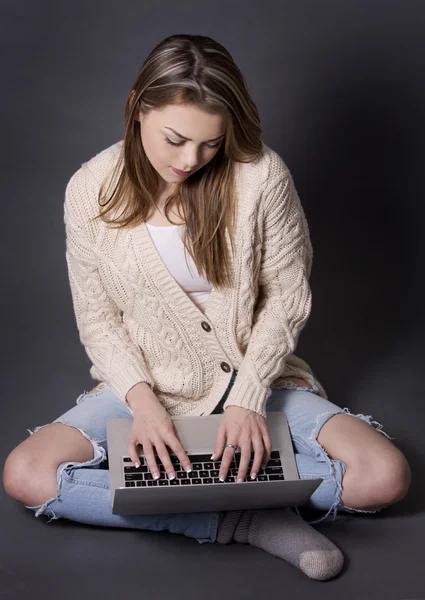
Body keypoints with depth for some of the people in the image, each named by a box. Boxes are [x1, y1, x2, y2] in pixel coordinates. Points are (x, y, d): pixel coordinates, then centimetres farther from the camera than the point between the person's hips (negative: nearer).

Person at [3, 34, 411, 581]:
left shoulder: (261, 176, -16)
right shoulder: (91, 190, -11)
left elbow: (288, 294, -7)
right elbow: (97, 319, -3)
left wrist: (248, 396, -19)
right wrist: (142, 398, -20)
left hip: (254, 378, 0)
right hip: (147, 384, 1)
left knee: (385, 477, -20)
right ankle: (247, 519, -21)